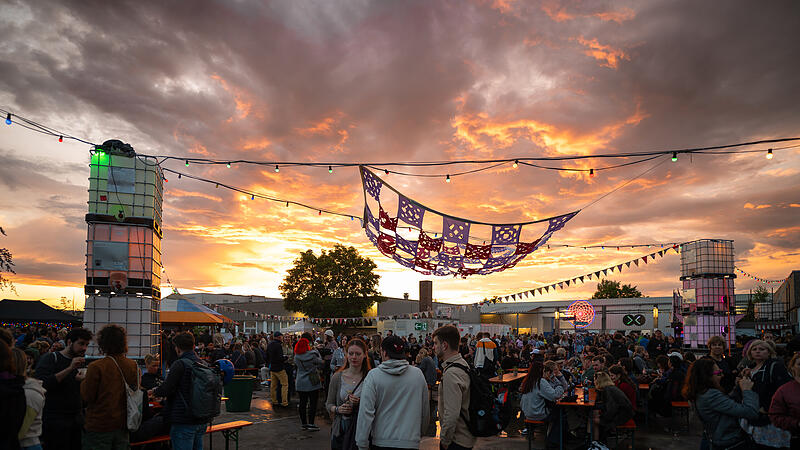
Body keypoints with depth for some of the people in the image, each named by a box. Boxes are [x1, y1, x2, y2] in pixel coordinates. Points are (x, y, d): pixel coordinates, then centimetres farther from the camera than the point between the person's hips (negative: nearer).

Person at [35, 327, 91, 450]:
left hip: (76, 418, 6)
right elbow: (43, 383, -20)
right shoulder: (50, 359, -4)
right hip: (54, 420, -6)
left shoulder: (81, 362, 14)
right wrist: (70, 369, -24)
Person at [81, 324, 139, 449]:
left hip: (99, 427, -5)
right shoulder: (134, 366, -1)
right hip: (123, 426, 5)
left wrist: (83, 382, 6)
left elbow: (87, 398, -10)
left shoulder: (96, 367, -16)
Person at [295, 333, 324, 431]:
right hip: (312, 382, -5)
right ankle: (311, 424, 1)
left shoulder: (297, 356, -2)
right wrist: (316, 350, 5)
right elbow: (321, 363, -5)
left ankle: (304, 423, 19)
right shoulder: (312, 354, -16)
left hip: (300, 382, 5)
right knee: (313, 403, 2)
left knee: (302, 403, 12)